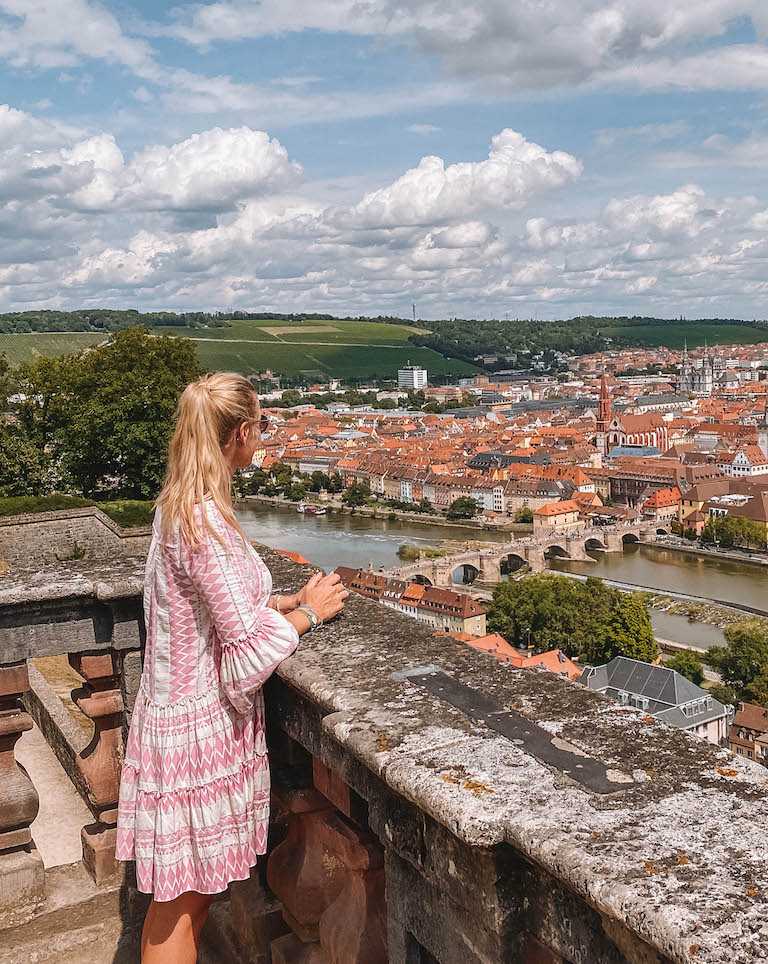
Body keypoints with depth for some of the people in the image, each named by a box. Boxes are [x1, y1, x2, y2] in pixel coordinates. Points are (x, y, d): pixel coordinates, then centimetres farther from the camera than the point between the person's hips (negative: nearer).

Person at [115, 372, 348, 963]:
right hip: (200, 724, -9)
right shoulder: (205, 521, -25)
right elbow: (248, 647, -25)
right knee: (183, 898, 8)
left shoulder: (180, 507, 6)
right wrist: (308, 613, -9)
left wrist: (292, 600, 7)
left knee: (187, 893, 22)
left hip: (180, 710, 9)